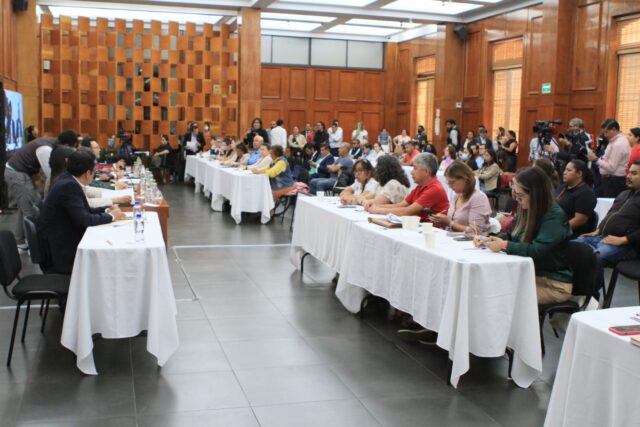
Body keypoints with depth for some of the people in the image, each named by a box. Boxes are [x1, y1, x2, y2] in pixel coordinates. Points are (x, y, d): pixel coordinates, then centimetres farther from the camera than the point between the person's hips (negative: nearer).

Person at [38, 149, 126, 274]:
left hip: (64, 240, 9)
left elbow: (84, 210, 14)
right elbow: (83, 219, -25)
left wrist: (106, 211, 2)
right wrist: (110, 216, -11)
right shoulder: (69, 186, -22)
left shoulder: (69, 181, 5)